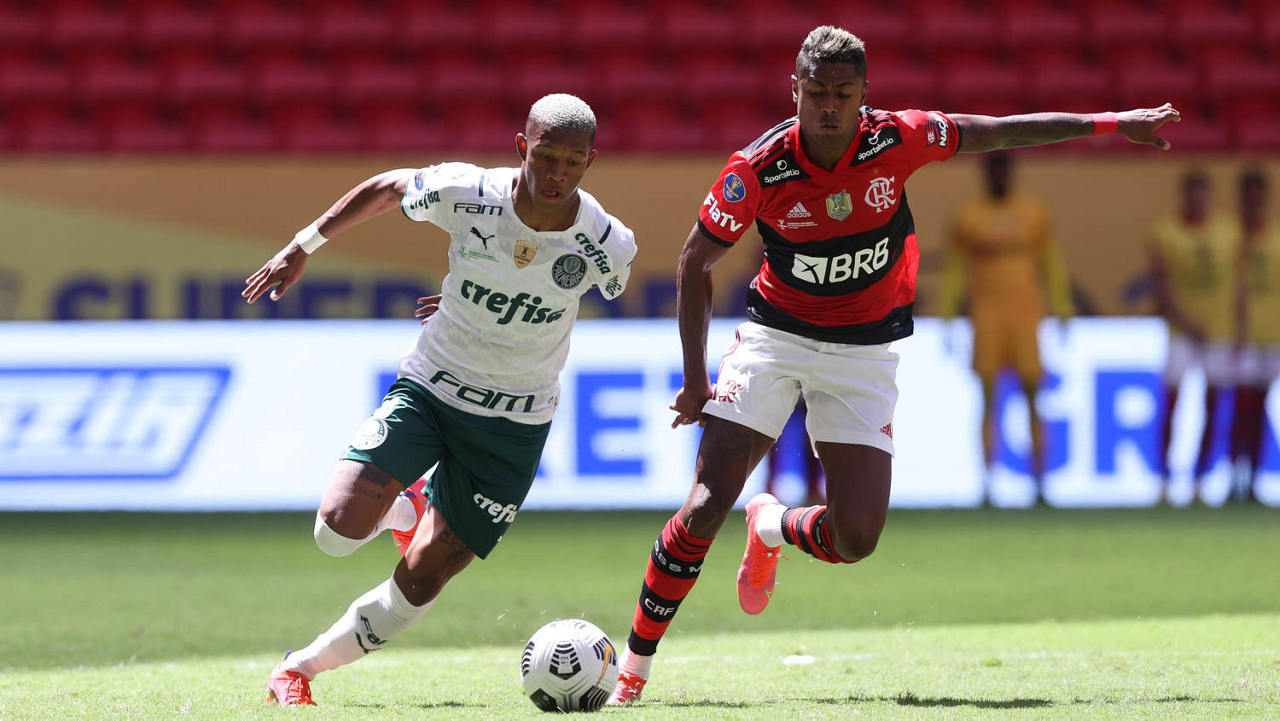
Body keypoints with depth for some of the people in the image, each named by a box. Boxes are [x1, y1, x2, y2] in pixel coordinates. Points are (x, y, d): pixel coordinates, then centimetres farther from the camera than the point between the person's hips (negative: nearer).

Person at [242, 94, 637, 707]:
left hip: (513, 426, 0)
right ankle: (405, 506, 19)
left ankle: (302, 668, 18)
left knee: (421, 580, -2)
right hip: (427, 388, 0)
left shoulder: (608, 246, -16)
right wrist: (301, 248, 4)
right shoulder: (464, 193, -18)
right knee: (340, 530, -17)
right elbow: (384, 189, 3)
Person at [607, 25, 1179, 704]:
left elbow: (1000, 133, 2)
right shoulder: (758, 168, -17)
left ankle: (772, 528, 28)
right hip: (775, 336, -2)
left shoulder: (898, 139, -13)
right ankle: (632, 668, -4)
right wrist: (694, 378, -7)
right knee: (705, 506, -16)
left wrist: (1112, 123, 5)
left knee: (855, 539, -9)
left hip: (864, 351, 2)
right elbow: (695, 260, -5)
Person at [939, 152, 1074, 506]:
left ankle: (1040, 481, -2)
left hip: (1026, 314, 1)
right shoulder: (967, 217, 3)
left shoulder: (1034, 212, 7)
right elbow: (954, 270, 6)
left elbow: (1051, 262, 11)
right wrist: (946, 318, 2)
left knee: (1032, 400, -4)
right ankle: (988, 484, -2)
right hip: (986, 314, -1)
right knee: (988, 402, -3)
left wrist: (1061, 308, 5)